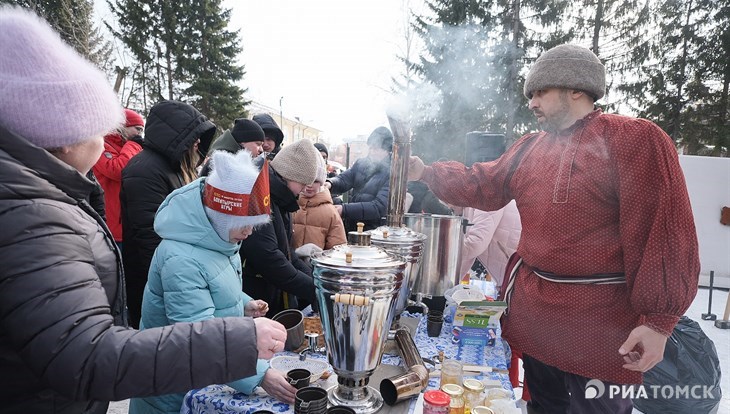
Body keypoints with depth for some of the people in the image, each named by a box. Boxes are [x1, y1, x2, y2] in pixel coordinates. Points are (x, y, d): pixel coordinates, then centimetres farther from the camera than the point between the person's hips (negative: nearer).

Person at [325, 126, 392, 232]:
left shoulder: (392, 174, -14)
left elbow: (380, 207, -23)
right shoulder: (361, 163, 7)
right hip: (349, 227, 5)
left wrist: (345, 210, -31)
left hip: (372, 232, -5)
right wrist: (330, 183, -25)